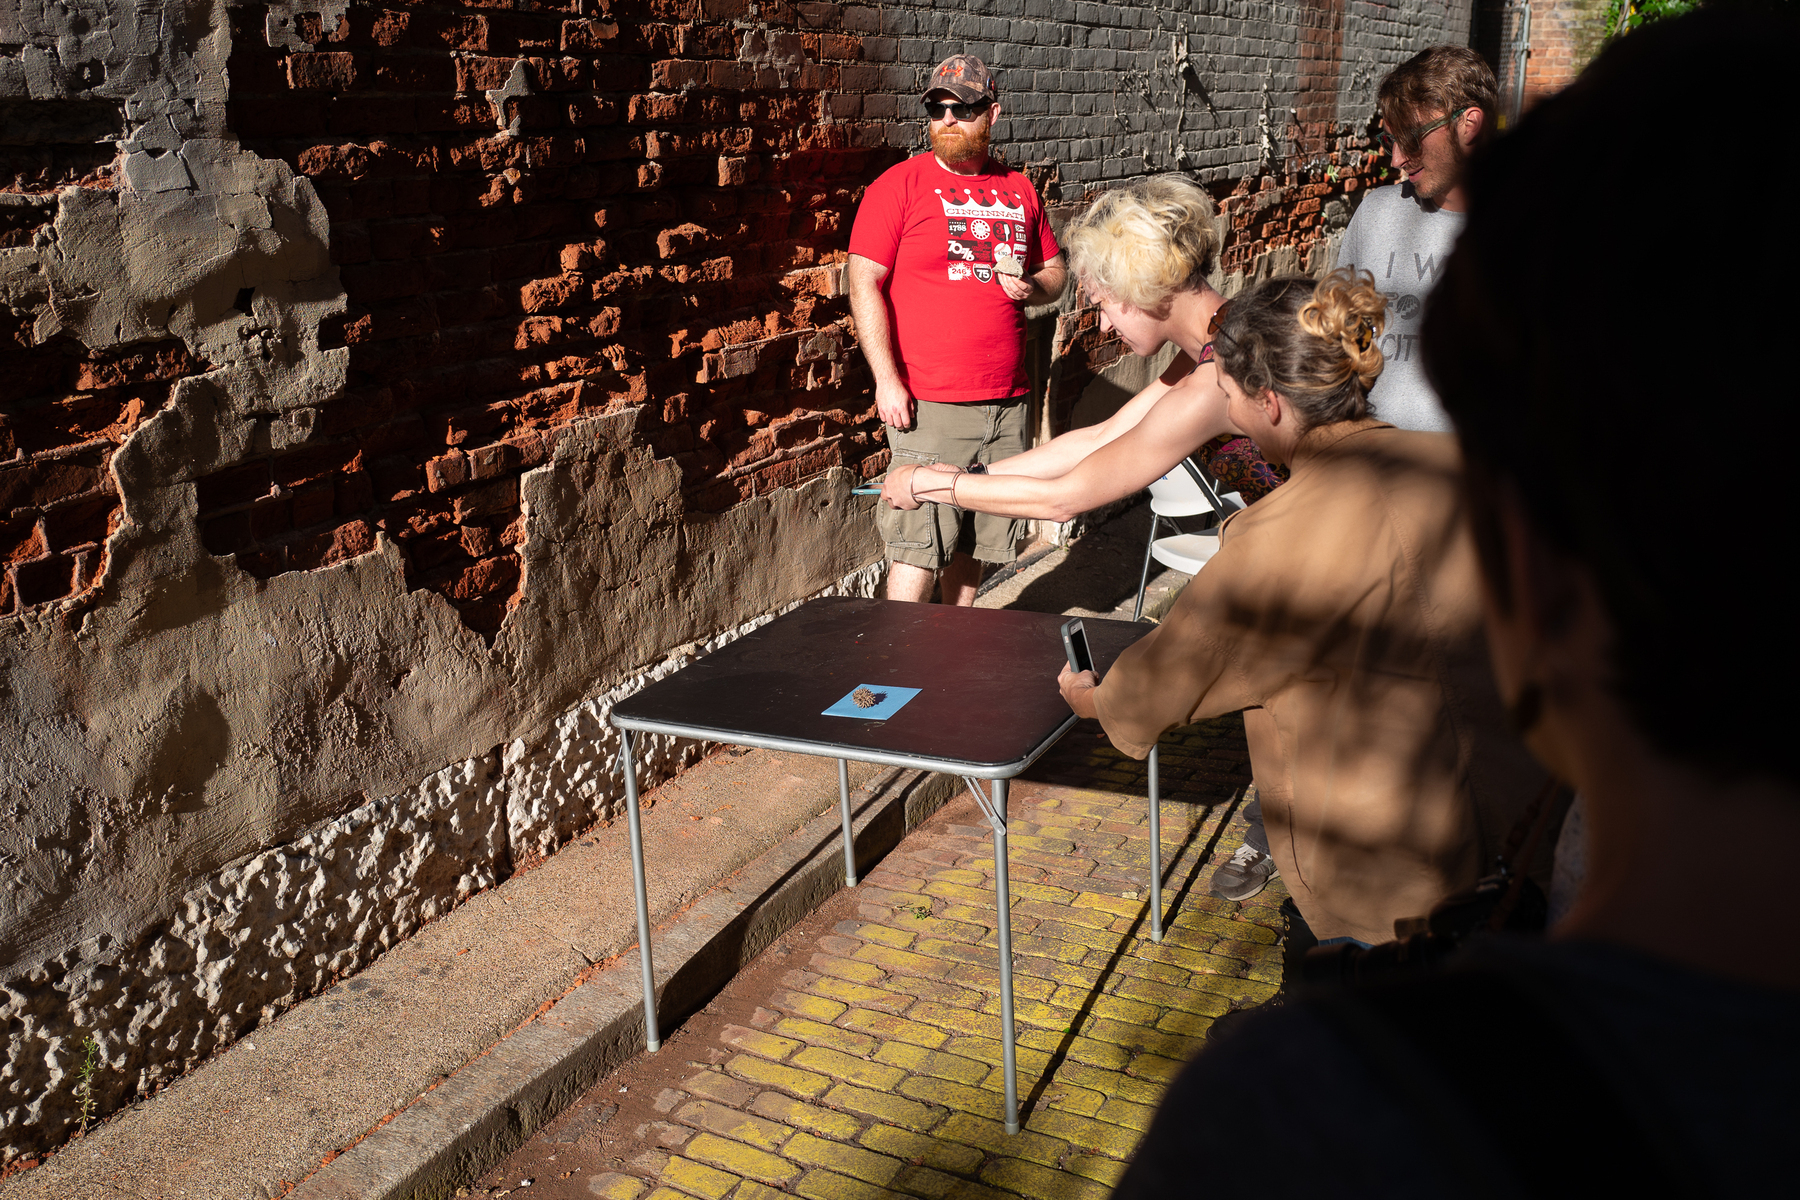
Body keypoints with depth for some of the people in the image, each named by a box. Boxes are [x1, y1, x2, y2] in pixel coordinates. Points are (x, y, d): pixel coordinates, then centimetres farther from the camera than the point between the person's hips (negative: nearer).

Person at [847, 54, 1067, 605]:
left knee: (975, 539, 13)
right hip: (928, 404, -5)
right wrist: (887, 380, -14)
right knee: (919, 545, -6)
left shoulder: (1018, 189, 13)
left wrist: (1031, 287, -2)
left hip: (1007, 403, 5)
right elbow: (864, 284, -6)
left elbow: (1055, 269, 23)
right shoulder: (900, 184, -2)